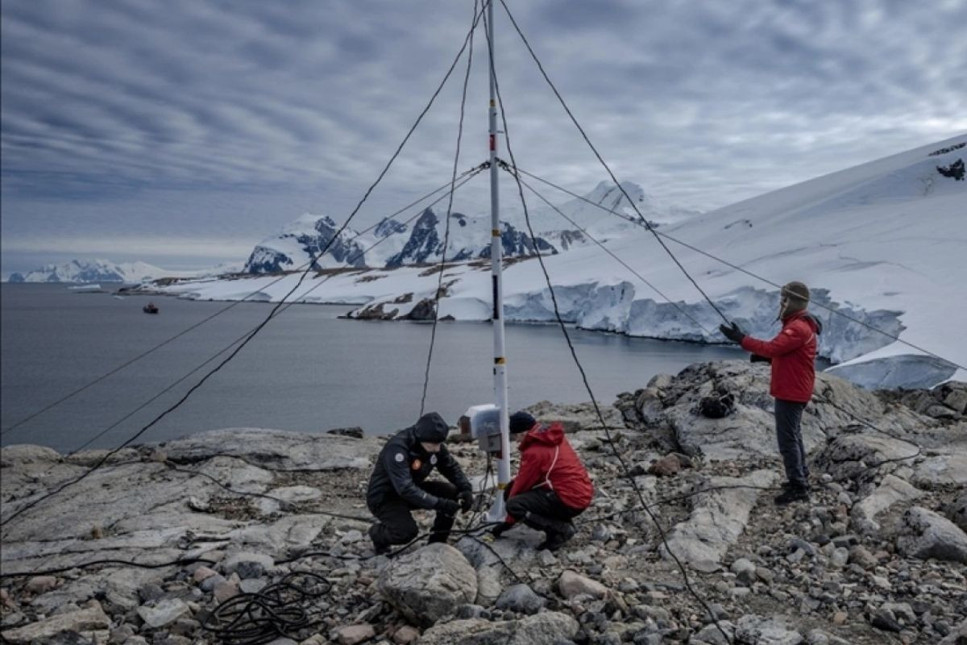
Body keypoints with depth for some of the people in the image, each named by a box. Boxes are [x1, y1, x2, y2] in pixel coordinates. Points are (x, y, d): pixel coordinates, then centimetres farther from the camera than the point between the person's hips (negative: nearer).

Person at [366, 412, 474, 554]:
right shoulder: (397, 448, -33)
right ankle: (377, 533, 4)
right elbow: (405, 489, -40)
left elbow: (452, 468, 1)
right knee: (407, 531, -30)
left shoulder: (435, 446, -11)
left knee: (451, 493, -13)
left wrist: (466, 489, -18)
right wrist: (439, 504, -43)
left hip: (413, 489, 7)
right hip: (384, 497, -7)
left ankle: (437, 543, 4)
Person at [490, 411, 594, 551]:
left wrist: (508, 522, 6)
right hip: (582, 494, 9)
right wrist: (513, 484, 19)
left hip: (570, 500, -9)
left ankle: (561, 530, -10)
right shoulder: (554, 438, 11)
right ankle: (563, 523, 12)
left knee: (514, 505, -13)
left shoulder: (533, 451, -14)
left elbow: (522, 484, -5)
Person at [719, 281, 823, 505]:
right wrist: (765, 356, 2)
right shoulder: (798, 324, 14)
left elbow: (772, 347, -31)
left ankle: (798, 488, -1)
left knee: (787, 439, -7)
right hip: (793, 391, 11)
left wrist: (742, 339, -29)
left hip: (791, 392, -11)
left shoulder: (798, 328, -21)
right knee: (793, 435, 21)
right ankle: (801, 478, 34)